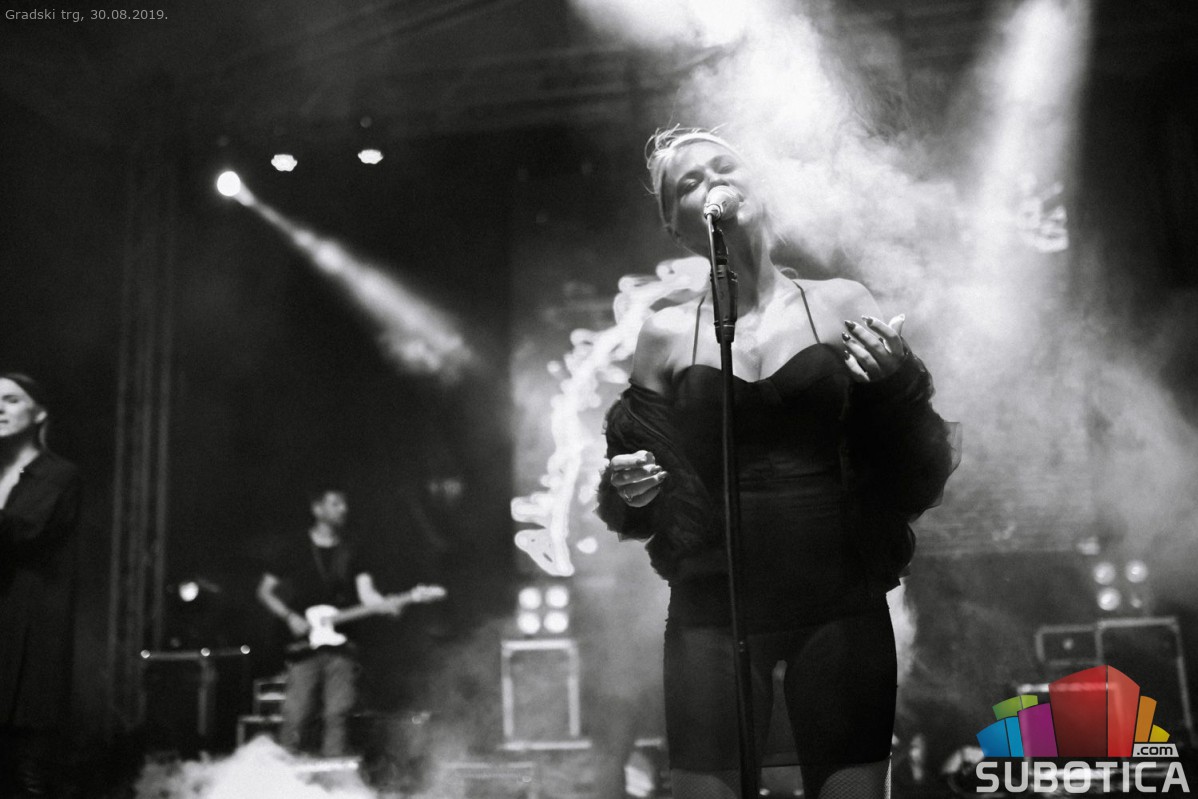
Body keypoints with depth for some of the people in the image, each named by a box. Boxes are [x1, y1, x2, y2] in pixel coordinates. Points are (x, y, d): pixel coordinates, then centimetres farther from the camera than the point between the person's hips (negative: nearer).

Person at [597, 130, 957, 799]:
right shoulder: (667, 334, 4)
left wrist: (897, 385, -14)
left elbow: (922, 473, 3)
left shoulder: (841, 304, 3)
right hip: (715, 610, 0)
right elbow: (637, 506, 9)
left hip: (839, 602, 0)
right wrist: (629, 491, -13)